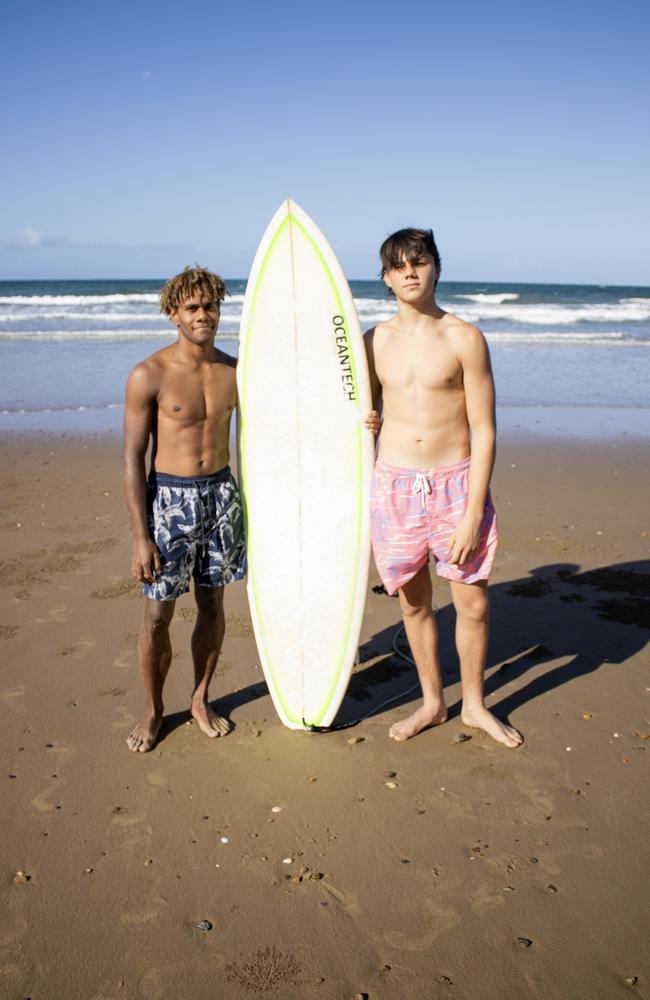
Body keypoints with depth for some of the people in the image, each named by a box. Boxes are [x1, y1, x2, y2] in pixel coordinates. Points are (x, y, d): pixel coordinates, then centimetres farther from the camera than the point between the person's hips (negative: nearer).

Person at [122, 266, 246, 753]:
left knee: (212, 605, 13)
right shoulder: (149, 376, -10)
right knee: (158, 614, 3)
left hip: (221, 494, 4)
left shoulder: (235, 371, 2)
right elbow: (133, 459, -10)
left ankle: (201, 699, 32)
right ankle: (153, 709, 25)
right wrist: (141, 536, -13)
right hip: (169, 498, -4)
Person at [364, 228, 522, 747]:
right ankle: (432, 702, 32)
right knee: (414, 603, 12)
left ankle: (474, 704, 29)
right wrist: (366, 423, -9)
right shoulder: (375, 341, 4)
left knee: (473, 604, 5)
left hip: (455, 481, -2)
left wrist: (473, 514, -13)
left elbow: (485, 431, -8)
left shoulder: (464, 338, -6)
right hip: (395, 484, 3)